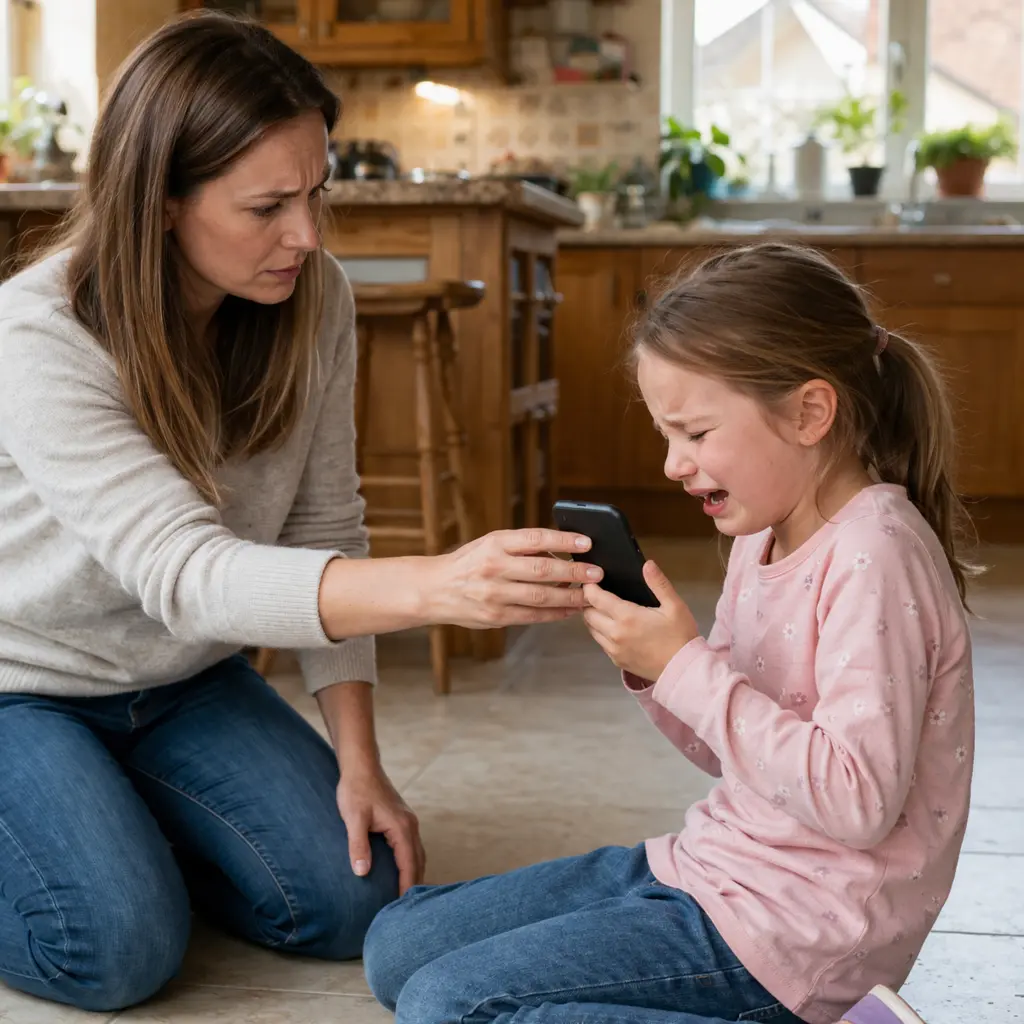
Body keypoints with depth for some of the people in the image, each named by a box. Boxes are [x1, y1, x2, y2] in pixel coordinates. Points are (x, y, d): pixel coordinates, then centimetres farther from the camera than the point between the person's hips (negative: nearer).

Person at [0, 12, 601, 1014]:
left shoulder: (314, 302, -13)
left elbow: (324, 533, -7)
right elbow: (183, 571, -39)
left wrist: (358, 763, -12)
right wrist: (437, 584, -54)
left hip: (182, 677, 5)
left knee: (349, 898, -8)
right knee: (120, 949, -22)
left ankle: (132, 818, 17)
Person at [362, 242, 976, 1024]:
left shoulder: (874, 552, -20)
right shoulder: (763, 535, 8)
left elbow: (859, 799, -26)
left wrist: (687, 666, -24)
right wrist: (648, 655, -3)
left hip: (790, 928, -10)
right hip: (714, 867, 10)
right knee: (398, 943, 12)